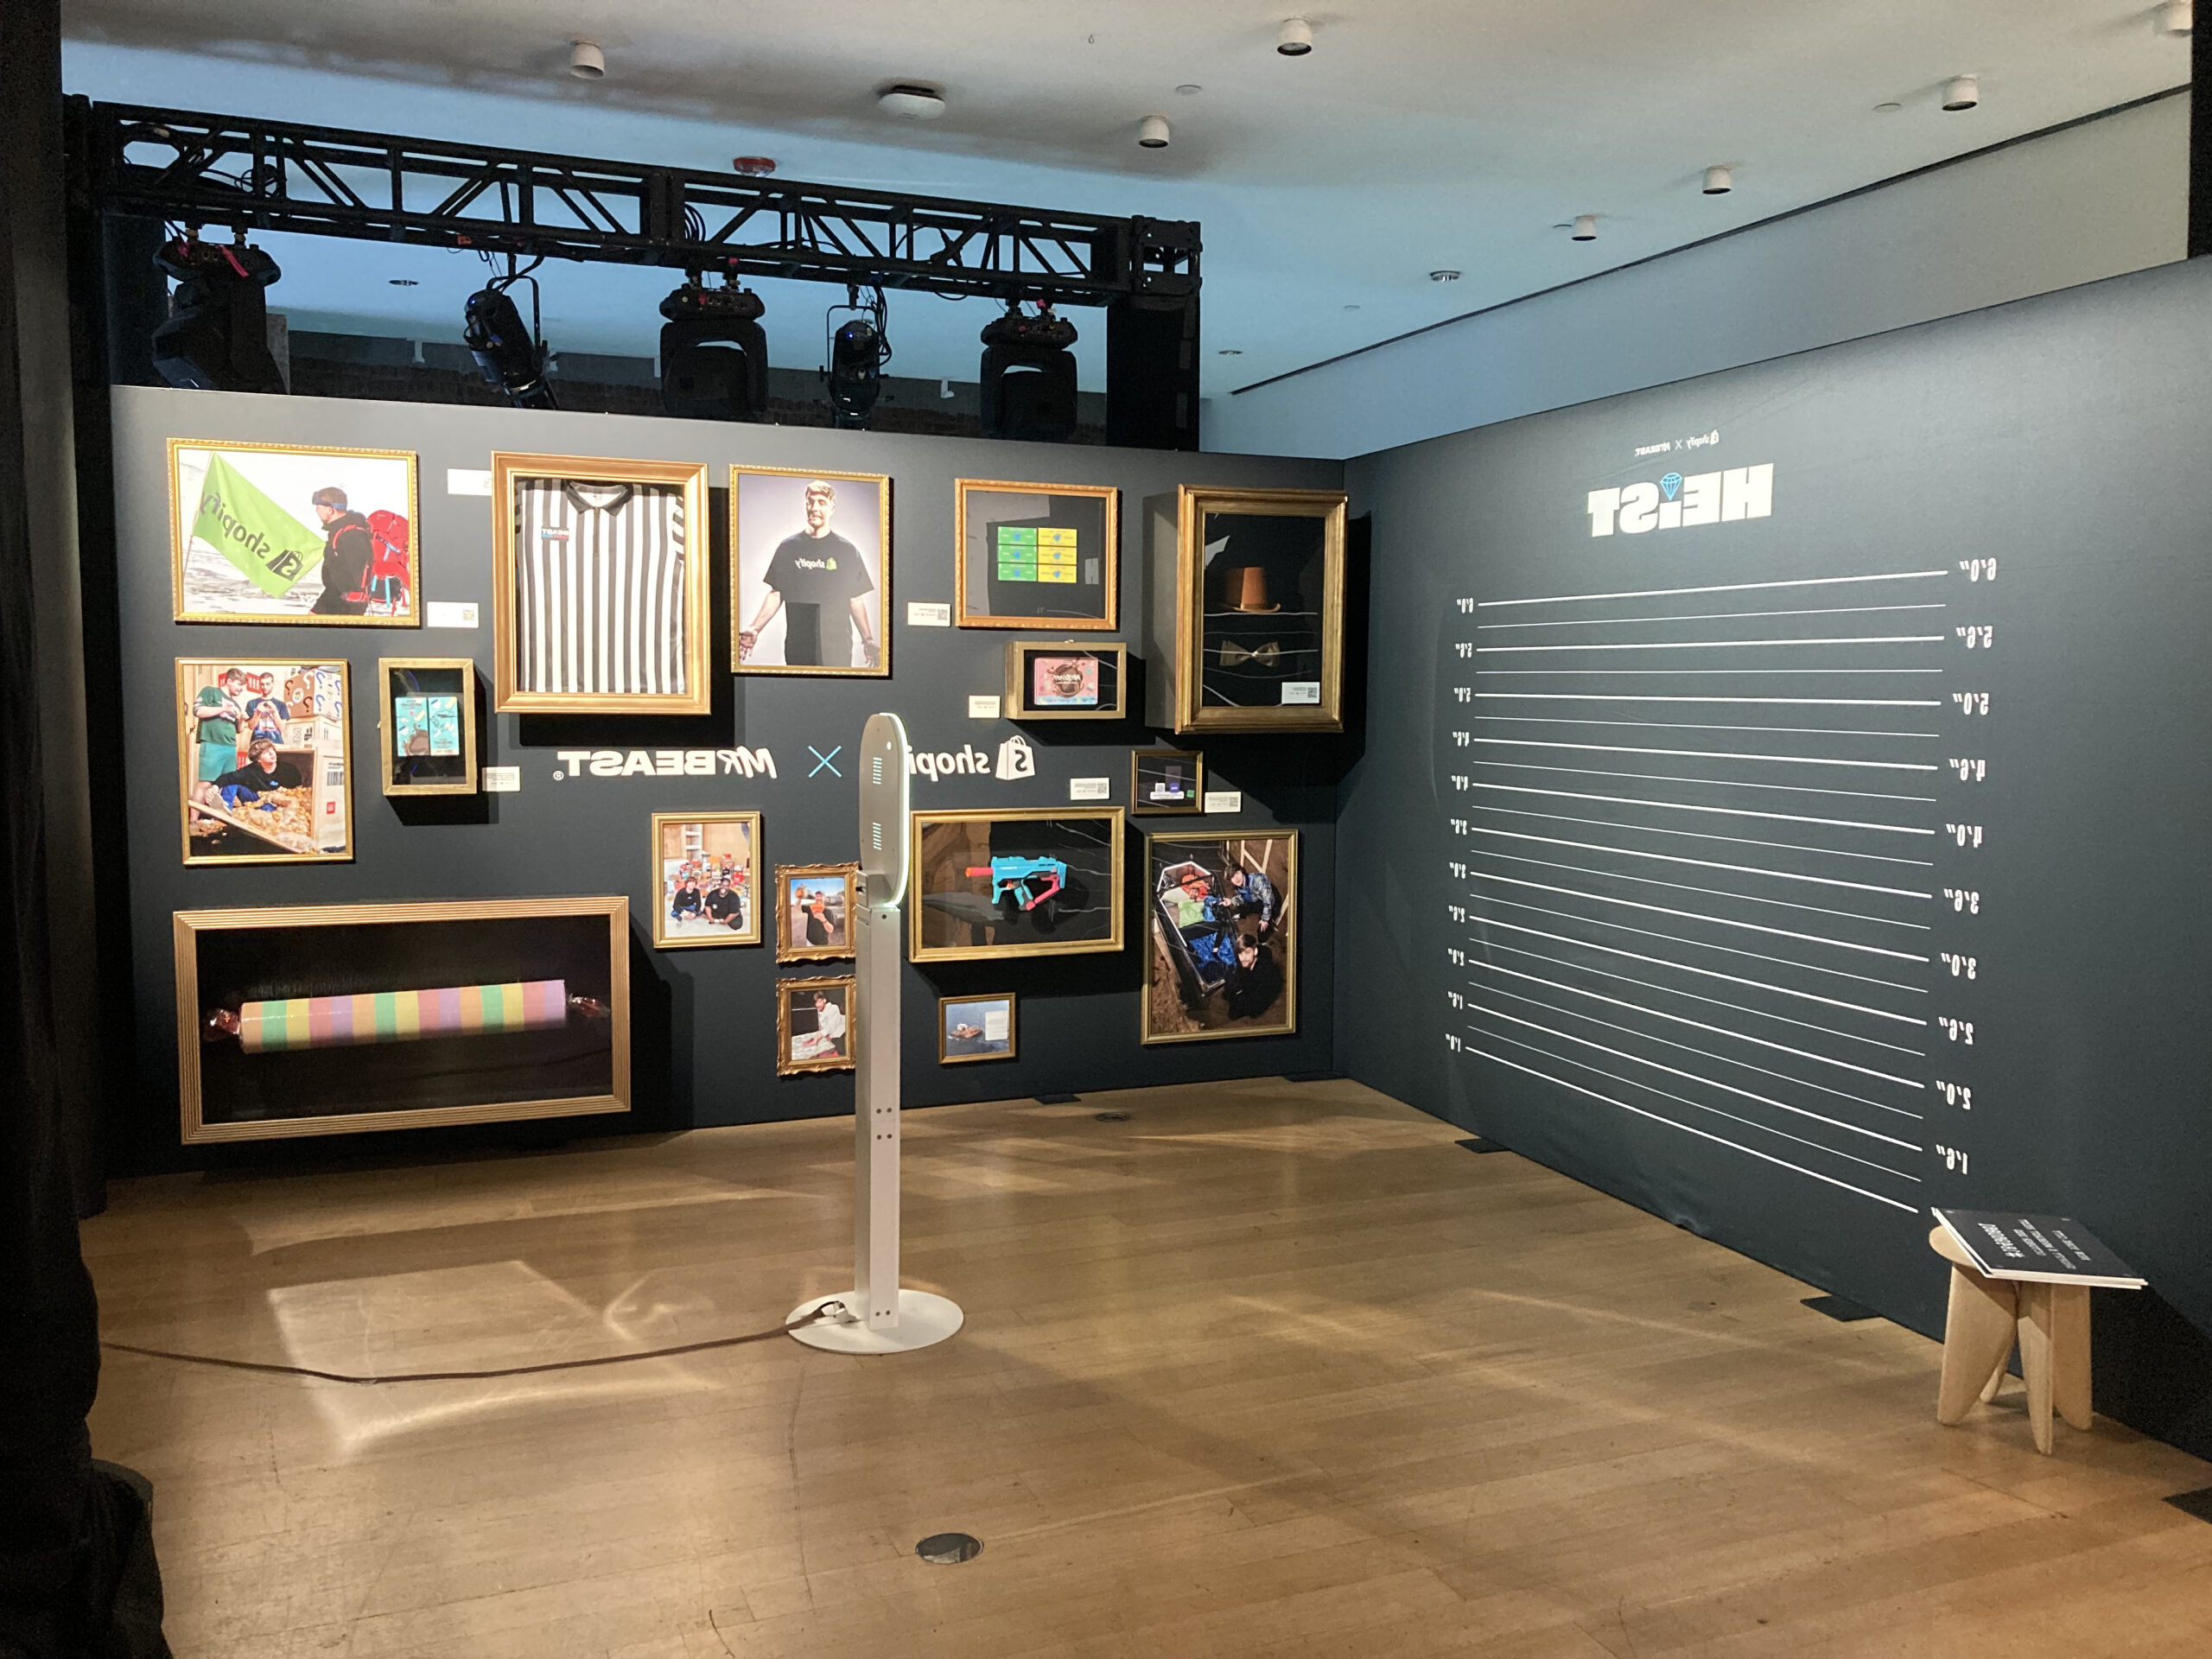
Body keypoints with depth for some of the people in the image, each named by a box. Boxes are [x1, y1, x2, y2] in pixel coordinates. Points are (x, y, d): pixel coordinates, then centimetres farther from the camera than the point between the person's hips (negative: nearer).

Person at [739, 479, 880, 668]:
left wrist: (868, 640, -6)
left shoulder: (847, 551, 5)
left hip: (838, 650, -1)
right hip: (797, 650, 1)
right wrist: (754, 630, -4)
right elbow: (776, 595, 9)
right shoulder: (788, 547, 8)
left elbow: (856, 600, 5)